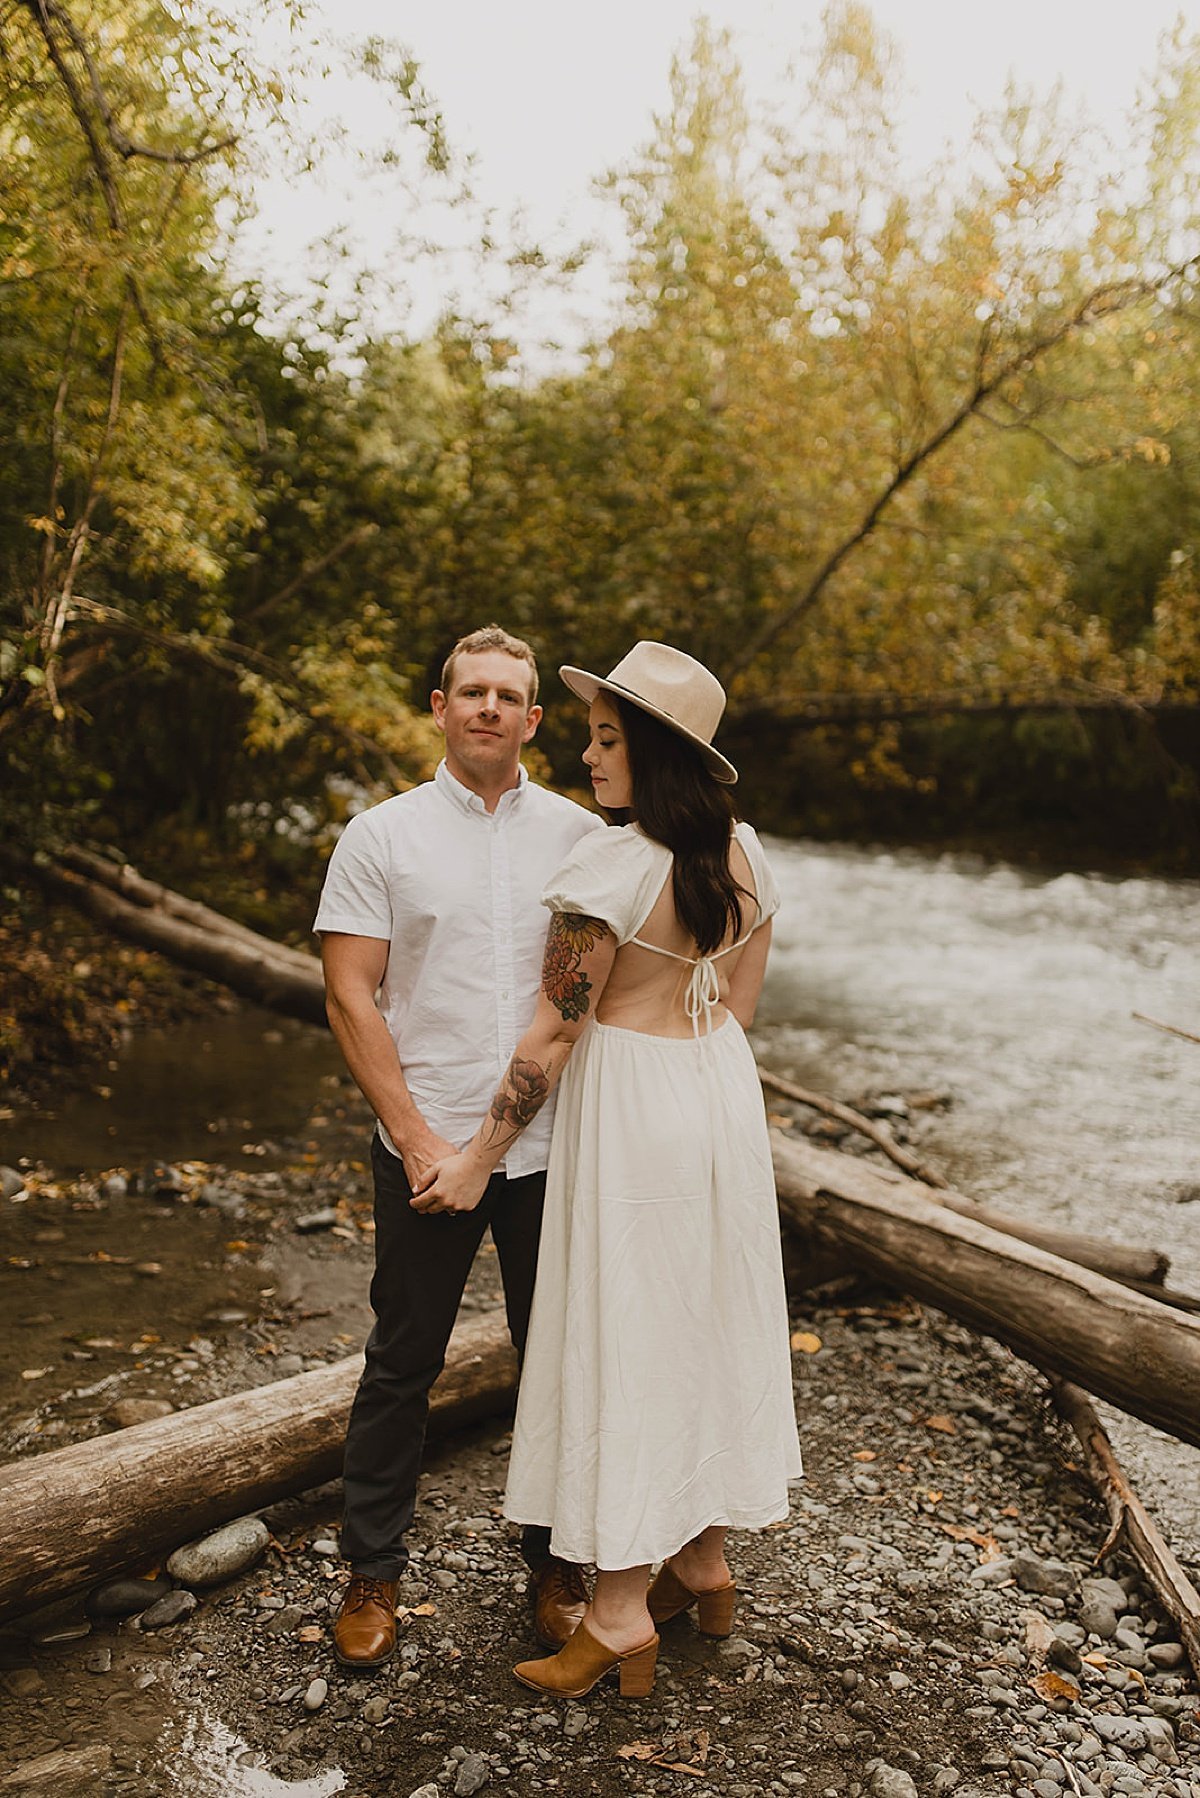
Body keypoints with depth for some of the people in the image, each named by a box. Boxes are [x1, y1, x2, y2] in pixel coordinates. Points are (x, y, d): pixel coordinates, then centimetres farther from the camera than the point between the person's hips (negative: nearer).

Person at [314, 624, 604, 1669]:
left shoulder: (581, 835, 4)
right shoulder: (382, 837, 0)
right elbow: (350, 998, -4)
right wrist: (414, 1136, -10)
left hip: (554, 1149, 2)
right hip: (427, 1144, -1)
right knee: (403, 1365, 9)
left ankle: (558, 1565, 30)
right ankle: (374, 1573, 28)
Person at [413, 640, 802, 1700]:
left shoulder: (614, 864, -20)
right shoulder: (744, 854, 2)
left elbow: (556, 1032, -17)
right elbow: (739, 1003, 11)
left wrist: (481, 1158, -8)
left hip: (627, 1105, -8)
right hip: (724, 1094, 8)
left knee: (620, 1340, 4)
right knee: (709, 1324, 18)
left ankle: (622, 1619, 16)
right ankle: (705, 1564, 34)